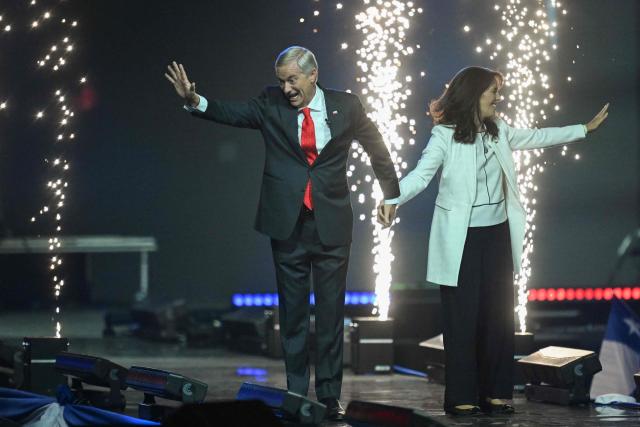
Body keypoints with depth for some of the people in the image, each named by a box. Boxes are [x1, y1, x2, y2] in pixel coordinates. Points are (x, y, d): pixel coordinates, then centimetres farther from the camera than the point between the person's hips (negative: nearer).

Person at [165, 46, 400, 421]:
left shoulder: (346, 106, 0)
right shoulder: (272, 104, 0)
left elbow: (375, 145, 11)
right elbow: (233, 113, -11)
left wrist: (391, 193, 19)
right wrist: (195, 101, -29)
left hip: (332, 225, -1)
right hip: (288, 224, 1)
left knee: (331, 313, 4)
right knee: (293, 313, 7)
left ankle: (330, 396, 13)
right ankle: (296, 394, 15)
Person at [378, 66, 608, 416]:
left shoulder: (497, 131, 9)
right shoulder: (445, 135, -10)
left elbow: (536, 138, 22)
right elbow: (421, 174, -19)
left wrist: (585, 128, 26)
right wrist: (392, 200, -36)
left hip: (497, 234, 6)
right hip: (461, 239, -6)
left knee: (498, 316, 8)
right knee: (462, 318, -2)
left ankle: (495, 393, 16)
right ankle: (461, 397, 5)